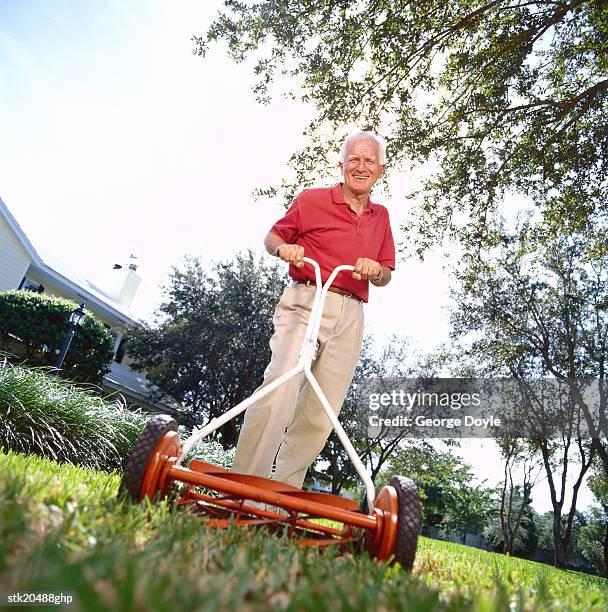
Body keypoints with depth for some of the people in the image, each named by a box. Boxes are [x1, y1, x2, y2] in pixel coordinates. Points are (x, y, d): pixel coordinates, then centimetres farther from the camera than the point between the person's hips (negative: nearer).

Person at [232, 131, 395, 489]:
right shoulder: (312, 199, 8)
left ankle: (284, 493, 15)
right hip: (305, 302, -4)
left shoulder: (382, 216, 21)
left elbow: (386, 276, 22)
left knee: (321, 415, 2)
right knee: (280, 386, -24)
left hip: (350, 316, 4)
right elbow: (273, 237, 14)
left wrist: (376, 271, -2)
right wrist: (284, 248, -10)